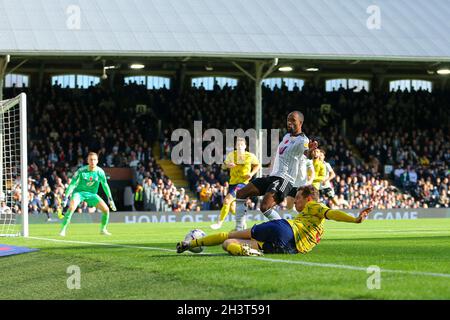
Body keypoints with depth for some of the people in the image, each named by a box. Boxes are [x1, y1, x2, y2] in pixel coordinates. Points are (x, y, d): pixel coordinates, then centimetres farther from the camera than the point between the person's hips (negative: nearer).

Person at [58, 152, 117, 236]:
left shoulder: (100, 172, -12)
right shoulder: (81, 170, -20)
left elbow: (105, 185, 2)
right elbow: (72, 184, -16)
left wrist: (110, 199, 3)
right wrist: (66, 197, -20)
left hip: (92, 194, 3)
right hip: (79, 192, -3)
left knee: (106, 209, -10)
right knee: (71, 208, -30)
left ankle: (103, 229, 13)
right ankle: (63, 230, -20)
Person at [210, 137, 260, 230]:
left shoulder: (250, 156, -7)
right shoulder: (231, 155, -2)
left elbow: (258, 165, 10)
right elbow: (224, 166, 10)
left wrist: (252, 173, -7)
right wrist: (228, 165, -14)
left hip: (242, 183, -5)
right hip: (232, 182, 5)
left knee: (227, 201, -21)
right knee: (232, 207, 9)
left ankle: (220, 223, -9)